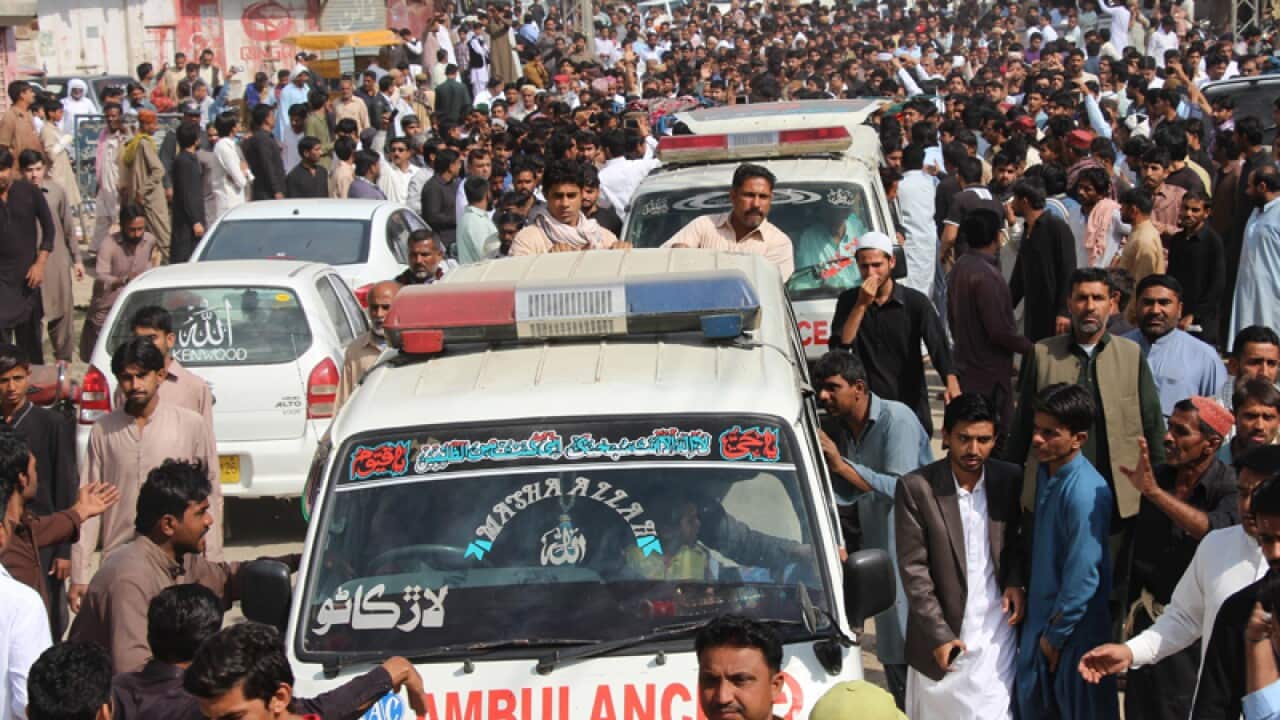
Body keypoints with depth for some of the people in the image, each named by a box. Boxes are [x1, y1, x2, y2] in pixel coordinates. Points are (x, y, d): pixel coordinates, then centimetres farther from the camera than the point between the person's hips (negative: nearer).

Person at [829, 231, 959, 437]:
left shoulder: (916, 302, -3)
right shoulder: (848, 301, 3)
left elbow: (938, 344, -14)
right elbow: (839, 347, -8)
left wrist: (951, 382, -33)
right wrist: (861, 305, -15)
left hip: (911, 405, -1)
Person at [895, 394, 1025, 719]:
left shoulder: (1010, 479, 0)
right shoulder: (916, 487, -9)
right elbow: (913, 569, -9)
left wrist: (1016, 582, -5)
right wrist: (939, 636, -12)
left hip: (996, 631, 2)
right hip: (941, 633, -1)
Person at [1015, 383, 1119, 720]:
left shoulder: (1085, 492, -25)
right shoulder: (1045, 472, 0)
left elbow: (1083, 576, -22)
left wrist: (1056, 635, -12)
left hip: (1076, 629, -8)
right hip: (1041, 617, 8)